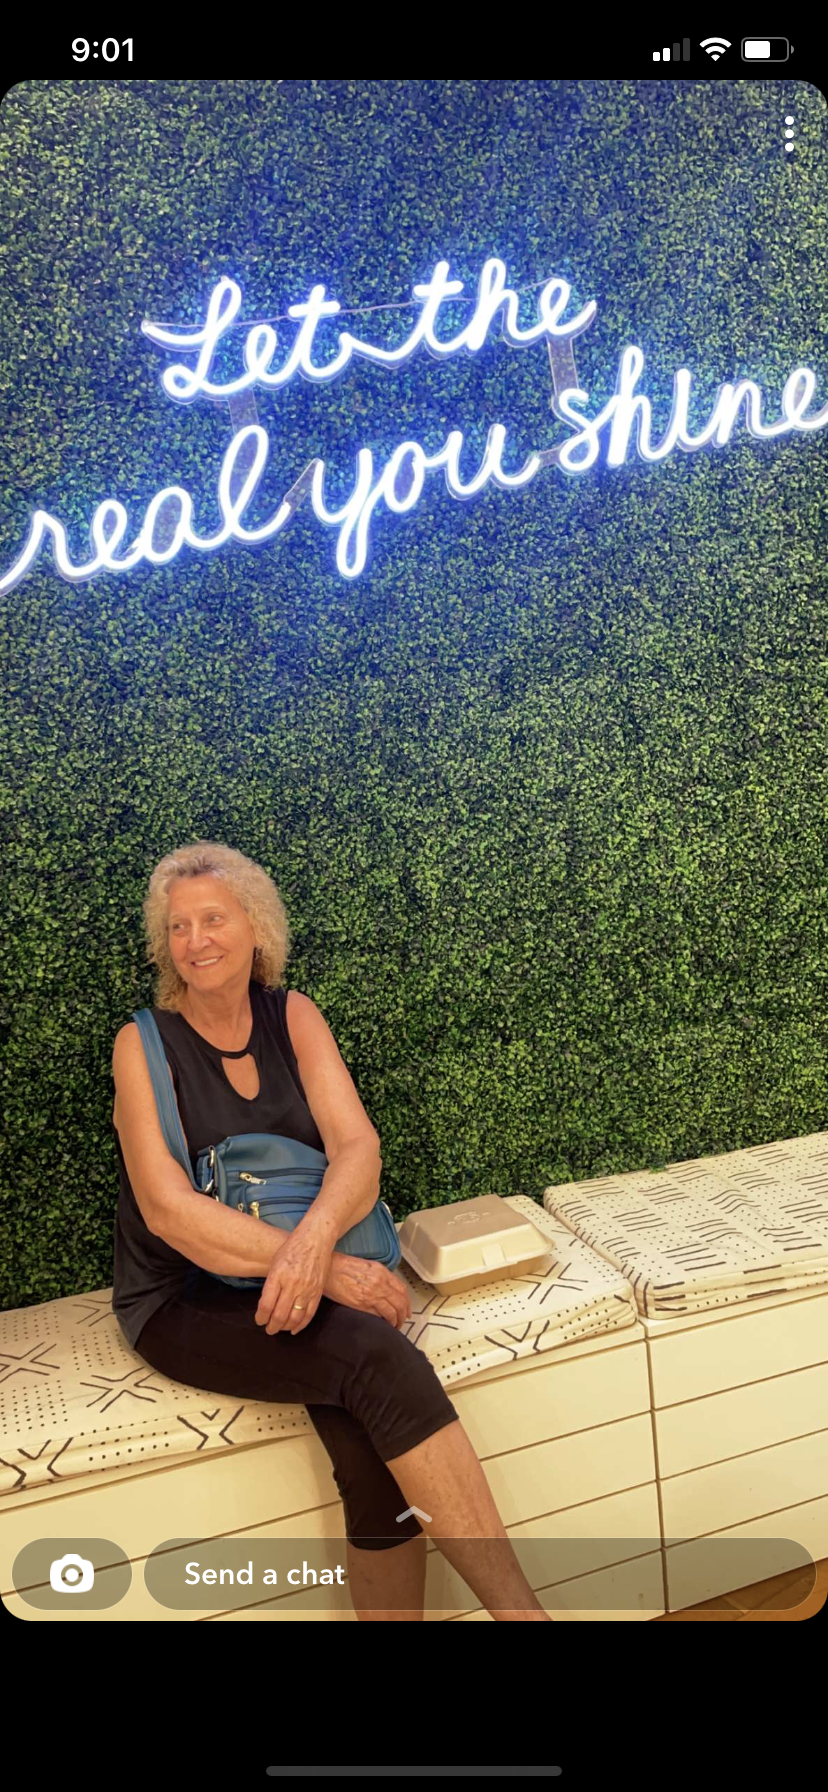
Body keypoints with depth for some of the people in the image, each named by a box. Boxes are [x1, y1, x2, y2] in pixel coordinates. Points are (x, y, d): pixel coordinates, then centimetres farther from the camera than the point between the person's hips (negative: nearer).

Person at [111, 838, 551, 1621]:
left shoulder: (292, 1016, 3)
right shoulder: (144, 1043, -7)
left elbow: (358, 1147, -9)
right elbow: (167, 1209, -17)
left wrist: (316, 1236, -32)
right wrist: (326, 1269, -26)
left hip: (292, 1279, 3)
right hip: (184, 1300, -3)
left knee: (373, 1456, -25)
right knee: (378, 1356, -29)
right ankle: (518, 1605, -24)